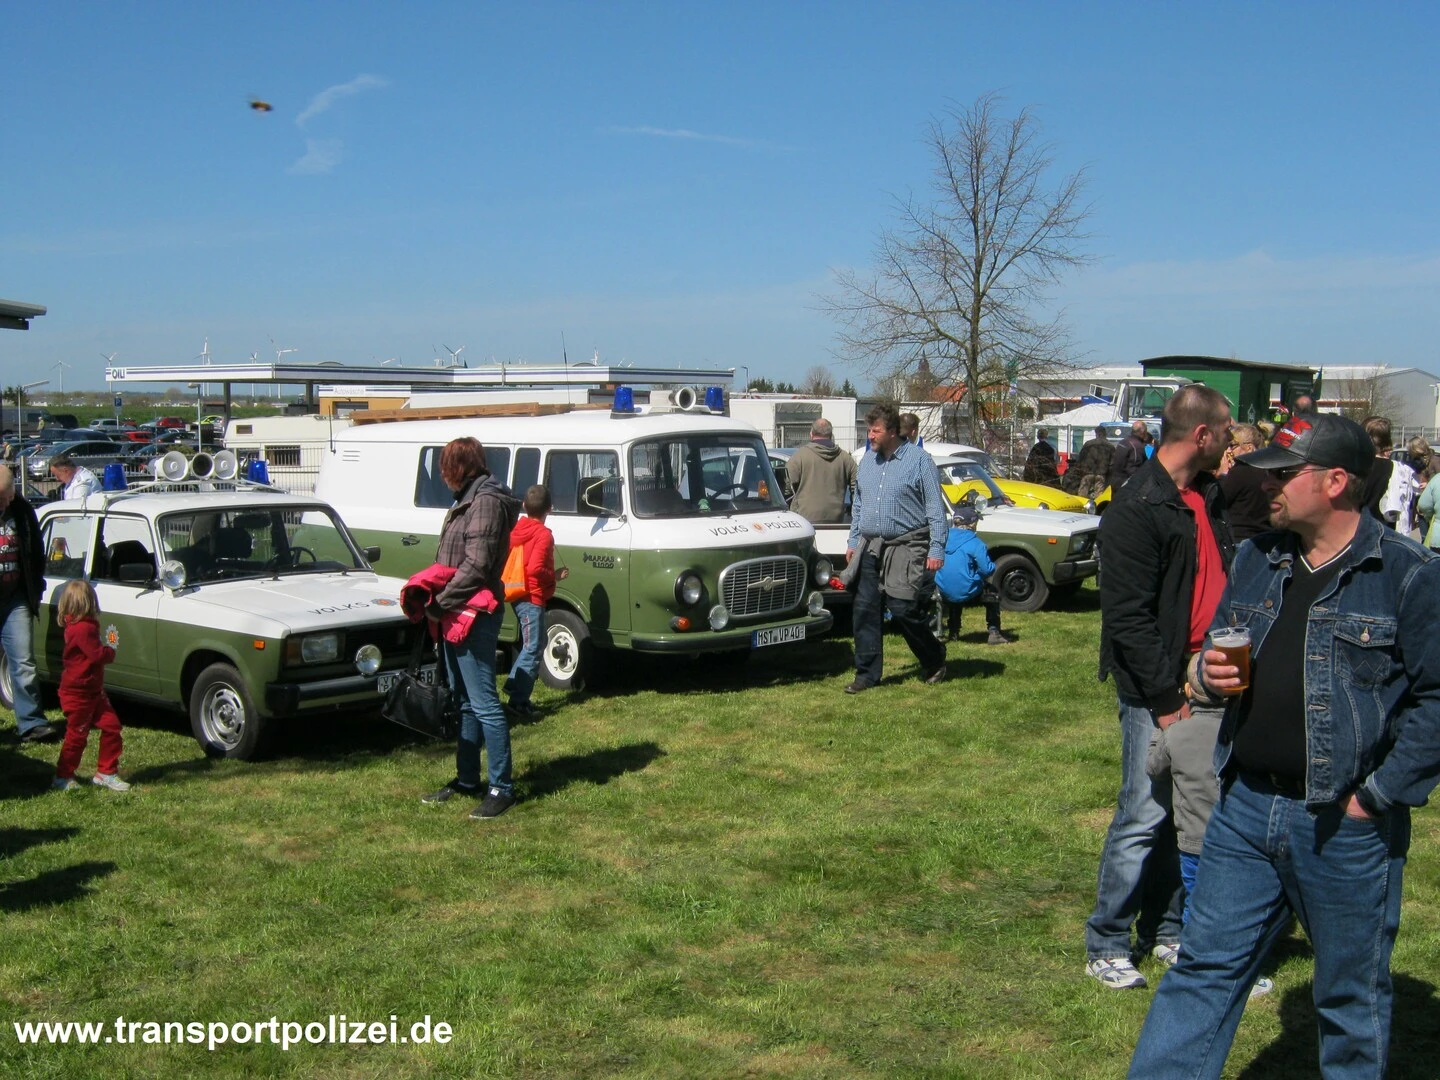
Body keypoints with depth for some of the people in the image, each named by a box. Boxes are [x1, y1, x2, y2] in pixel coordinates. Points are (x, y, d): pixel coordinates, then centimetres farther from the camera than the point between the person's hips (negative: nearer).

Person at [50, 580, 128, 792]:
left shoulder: (76, 626, 9)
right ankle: (63, 778, 14)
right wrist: (111, 651, -8)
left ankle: (106, 772, 13)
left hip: (93, 691, 9)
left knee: (111, 726, 7)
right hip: (78, 693, -9)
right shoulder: (84, 629, -23)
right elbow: (98, 655, -26)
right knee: (77, 736, 1)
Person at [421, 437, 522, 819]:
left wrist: (439, 602, -17)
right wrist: (436, 597, 1)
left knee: (484, 704, -8)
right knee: (465, 702, 17)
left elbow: (476, 565, -21)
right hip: (457, 615, 10)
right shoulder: (469, 500, 16)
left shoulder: (487, 502, -15)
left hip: (474, 616, -10)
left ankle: (501, 788, -3)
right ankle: (467, 780, 27)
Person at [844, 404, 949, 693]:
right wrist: (853, 541, 16)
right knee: (864, 612, 3)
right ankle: (867, 674, 11)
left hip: (906, 548, -6)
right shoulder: (867, 461, 13)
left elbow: (935, 509, -6)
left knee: (904, 610, -6)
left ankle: (934, 662, 18)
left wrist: (936, 549, -12)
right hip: (869, 549, 6)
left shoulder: (919, 461, -5)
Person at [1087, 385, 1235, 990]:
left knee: (1197, 811, 12)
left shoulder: (1212, 497, 12)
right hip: (1158, 690, -8)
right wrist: (1166, 694, -17)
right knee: (1146, 815, -3)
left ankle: (1164, 929, 25)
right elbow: (1128, 616, -17)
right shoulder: (1137, 508, -14)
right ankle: (1106, 945, 10)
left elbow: (1228, 584, 18)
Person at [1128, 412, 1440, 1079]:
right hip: (1245, 807, 5)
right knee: (1206, 965, 12)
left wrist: (1379, 795, -15)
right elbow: (1215, 648, 19)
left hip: (1343, 825, -5)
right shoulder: (1257, 559, 8)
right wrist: (1209, 670, -4)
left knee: (1352, 996, 13)